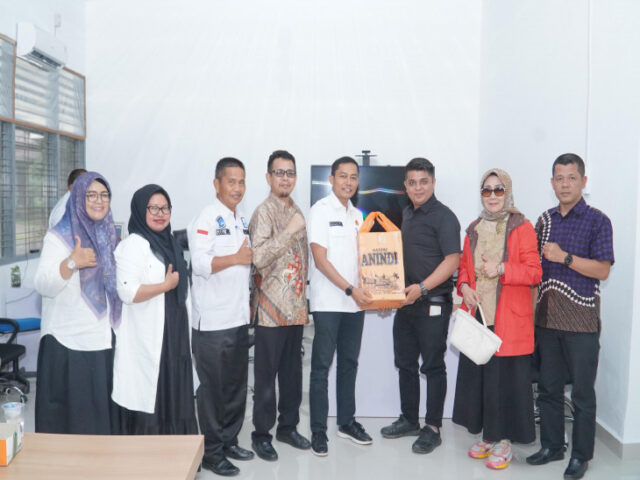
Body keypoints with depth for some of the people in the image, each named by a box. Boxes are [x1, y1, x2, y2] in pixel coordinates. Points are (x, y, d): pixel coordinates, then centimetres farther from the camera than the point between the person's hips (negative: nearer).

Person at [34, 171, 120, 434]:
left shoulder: (109, 235, 12)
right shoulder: (58, 236, -5)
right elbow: (43, 286, -16)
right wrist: (71, 262, -28)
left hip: (105, 342, 5)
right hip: (68, 345, -5)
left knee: (103, 410, 11)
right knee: (70, 415, 1)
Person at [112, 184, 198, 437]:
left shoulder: (169, 243, 14)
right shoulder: (133, 245, -13)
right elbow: (127, 292, -26)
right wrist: (167, 285, -16)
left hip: (173, 338, 8)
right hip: (146, 341, -8)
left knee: (171, 396, 14)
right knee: (148, 404, -1)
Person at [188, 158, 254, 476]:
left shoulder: (242, 220, 14)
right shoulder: (207, 218, -11)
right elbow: (200, 263, -23)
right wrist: (237, 258, -19)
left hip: (239, 318, 8)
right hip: (213, 320, -8)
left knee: (237, 385, 16)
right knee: (213, 387, 3)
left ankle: (229, 441, 31)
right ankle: (211, 452, 17)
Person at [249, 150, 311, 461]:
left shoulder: (296, 211, 12)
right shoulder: (263, 212, -10)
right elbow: (259, 258, -23)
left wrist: (304, 302, 16)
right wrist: (290, 231, -23)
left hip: (296, 307, 7)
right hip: (272, 308, -7)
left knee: (292, 372, 15)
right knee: (266, 374, 5)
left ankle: (288, 426, 30)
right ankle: (261, 434, 19)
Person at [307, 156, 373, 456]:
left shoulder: (357, 214, 14)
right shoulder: (321, 210, -6)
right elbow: (321, 261, -12)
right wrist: (351, 290, -16)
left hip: (356, 302, 6)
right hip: (328, 302, -6)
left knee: (349, 363, 14)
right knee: (321, 367, 1)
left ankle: (347, 422, 27)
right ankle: (318, 431, 12)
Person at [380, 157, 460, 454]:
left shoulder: (443, 216, -10)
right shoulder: (407, 214, 13)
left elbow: (452, 260, -17)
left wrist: (422, 287, -24)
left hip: (433, 304, -8)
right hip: (407, 302, 8)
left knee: (433, 366, 3)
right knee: (405, 363, 15)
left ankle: (432, 428, 16)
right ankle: (409, 420, 30)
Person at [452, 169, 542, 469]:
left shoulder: (521, 227, -3)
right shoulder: (474, 229, 13)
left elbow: (534, 272, -7)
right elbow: (463, 266, 20)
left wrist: (501, 270, -20)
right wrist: (464, 286, 1)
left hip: (509, 320, -5)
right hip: (477, 315, 5)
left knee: (507, 377, 0)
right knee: (477, 374, 10)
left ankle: (504, 441, 16)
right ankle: (487, 435, 26)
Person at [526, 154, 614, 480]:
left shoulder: (597, 221, -4)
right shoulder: (545, 220, 10)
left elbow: (602, 270, -12)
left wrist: (564, 257, -18)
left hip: (581, 321, -5)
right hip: (546, 318, 5)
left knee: (582, 393, 5)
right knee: (548, 388, 14)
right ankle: (551, 446, 29)